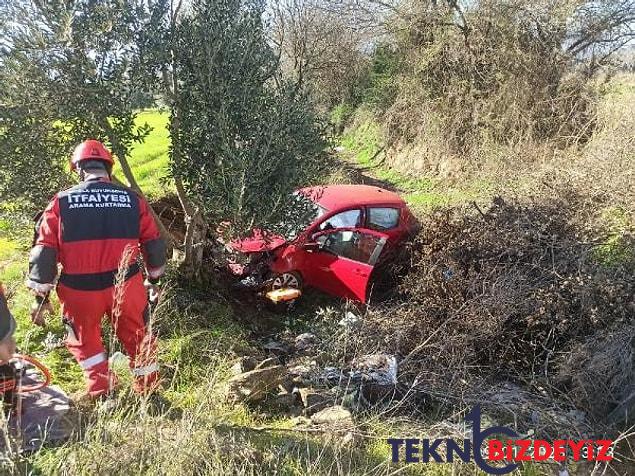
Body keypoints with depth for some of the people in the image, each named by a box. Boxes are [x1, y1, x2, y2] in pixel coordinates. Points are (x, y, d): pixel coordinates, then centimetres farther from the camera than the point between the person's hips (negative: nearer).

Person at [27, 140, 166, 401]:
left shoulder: (61, 203, -3)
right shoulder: (133, 200, 0)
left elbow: (44, 253, -4)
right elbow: (154, 246, 6)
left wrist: (41, 296, 6)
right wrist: (154, 279, 21)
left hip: (80, 290, -1)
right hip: (126, 285, 1)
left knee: (84, 339, 25)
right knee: (136, 336, 21)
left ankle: (101, 392, 28)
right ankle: (148, 389, 36)